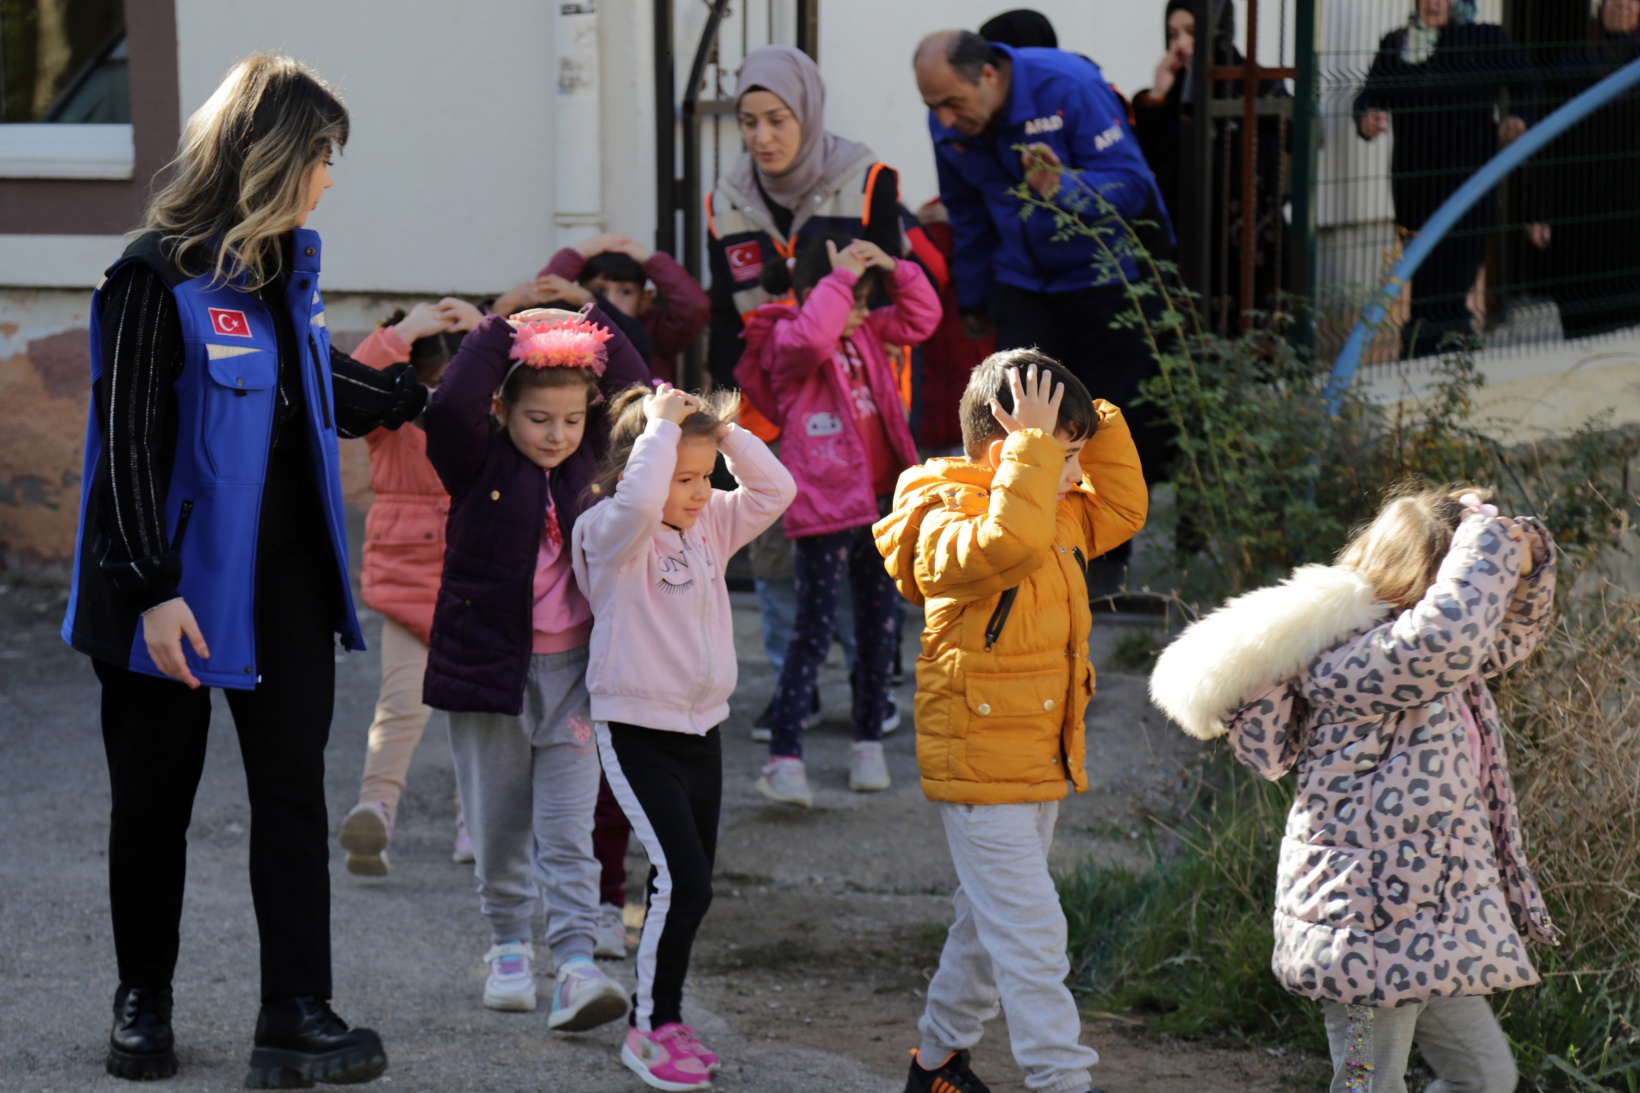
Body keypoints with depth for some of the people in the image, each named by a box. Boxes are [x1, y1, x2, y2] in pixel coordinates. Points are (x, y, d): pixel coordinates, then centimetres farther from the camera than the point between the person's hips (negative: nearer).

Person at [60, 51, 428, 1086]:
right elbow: (128, 440, -15)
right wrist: (152, 588, -19)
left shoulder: (289, 264, 10)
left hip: (287, 574, 6)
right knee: (157, 798, 7)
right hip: (181, 581, -6)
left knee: (294, 789, -1)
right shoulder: (162, 275, -14)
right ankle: (144, 1002, 23)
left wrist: (423, 392, 31)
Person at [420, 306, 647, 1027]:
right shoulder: (481, 465, -4)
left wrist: (596, 325, -1)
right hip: (490, 666, -1)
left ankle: (576, 968, -12)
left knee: (568, 833, -5)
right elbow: (449, 408, -22)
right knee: (499, 828, 10)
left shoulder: (592, 463, 6)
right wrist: (500, 333, -16)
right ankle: (509, 948, 27)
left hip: (572, 670, 1)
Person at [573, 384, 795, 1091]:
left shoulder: (712, 525, 8)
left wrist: (722, 430, -5)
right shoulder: (612, 534, -13)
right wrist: (663, 425, -23)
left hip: (702, 727, 7)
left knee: (689, 887, 12)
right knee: (682, 881, -14)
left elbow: (775, 489, 4)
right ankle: (649, 1028, -2)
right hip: (638, 733, -7)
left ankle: (664, 1019, 24)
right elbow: (638, 502, -34)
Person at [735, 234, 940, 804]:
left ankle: (868, 742, 27)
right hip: (823, 506, -8)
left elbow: (921, 318, 16)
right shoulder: (788, 343, -11)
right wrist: (841, 279, -27)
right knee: (814, 629, -9)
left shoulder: (865, 335, 13)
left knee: (880, 623, 13)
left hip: (879, 500, 8)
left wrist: (894, 269, 1)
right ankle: (783, 757, -7)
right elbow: (813, 337, -33)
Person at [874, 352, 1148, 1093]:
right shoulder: (948, 524, -20)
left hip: (1040, 765, 9)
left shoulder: (1056, 515, 9)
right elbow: (1008, 542, -40)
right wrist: (1036, 447, -36)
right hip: (981, 766, -9)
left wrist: (1101, 424, 6)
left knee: (990, 922, 19)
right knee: (1031, 936, -10)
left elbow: (1120, 510, 18)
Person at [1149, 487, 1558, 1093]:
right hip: (1370, 922, -10)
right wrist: (1487, 539, -23)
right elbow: (1447, 634, -39)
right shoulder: (1348, 660, -21)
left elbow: (1517, 628, 25)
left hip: (1425, 917, 10)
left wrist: (1525, 559, 1)